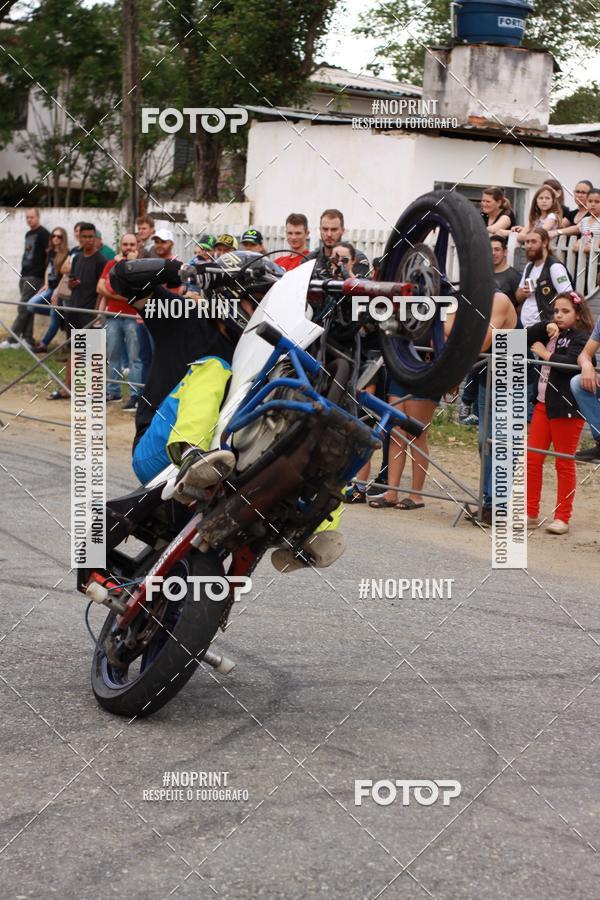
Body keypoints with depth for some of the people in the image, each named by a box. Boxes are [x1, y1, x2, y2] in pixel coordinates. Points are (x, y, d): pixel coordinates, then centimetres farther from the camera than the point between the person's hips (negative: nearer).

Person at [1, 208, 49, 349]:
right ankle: (28, 340, 10)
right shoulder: (28, 234, 17)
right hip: (24, 275, 9)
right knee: (27, 309, 8)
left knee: (23, 309, -9)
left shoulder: (43, 234, -8)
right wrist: (23, 271, 17)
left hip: (34, 277, -9)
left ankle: (12, 340, -9)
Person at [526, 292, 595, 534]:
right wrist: (546, 327, -7)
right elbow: (525, 337, 6)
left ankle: (562, 518, 8)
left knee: (564, 464, 2)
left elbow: (570, 363, -24)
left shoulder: (581, 337, -8)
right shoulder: (552, 334, 16)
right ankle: (531, 513, 13)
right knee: (532, 459, 6)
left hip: (567, 408, -7)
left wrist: (544, 353, -12)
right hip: (544, 403, 7)